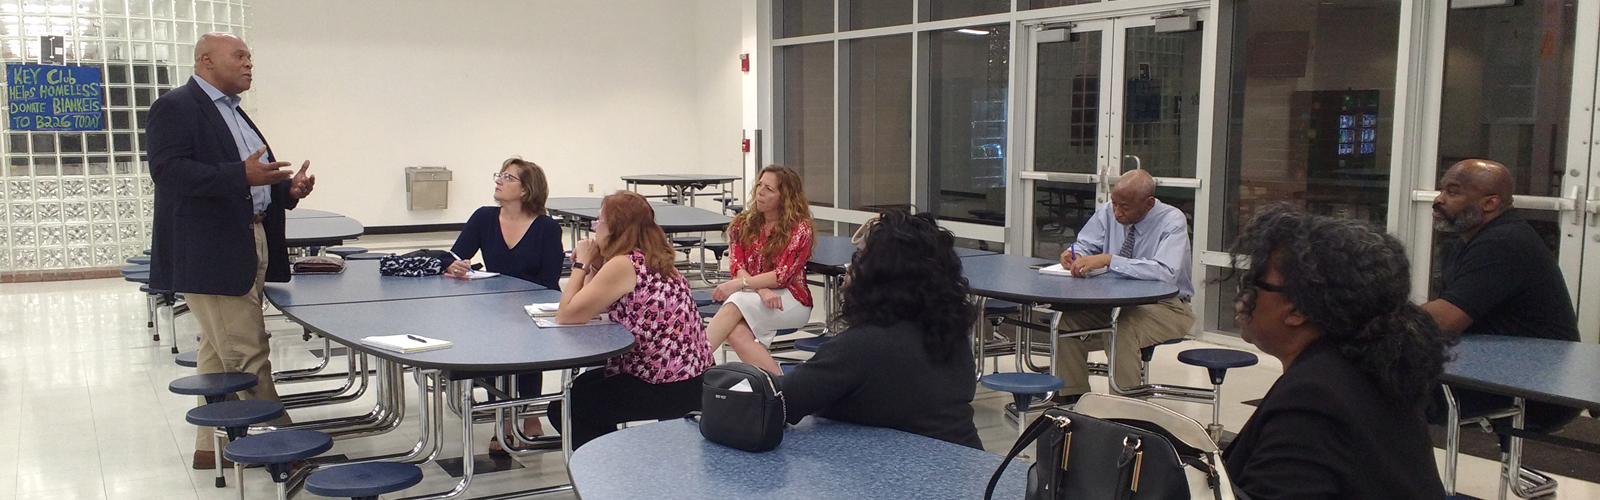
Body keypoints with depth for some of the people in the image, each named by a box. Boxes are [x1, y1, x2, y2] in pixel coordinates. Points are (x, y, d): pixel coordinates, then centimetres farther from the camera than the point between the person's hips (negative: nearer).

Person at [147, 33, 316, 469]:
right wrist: (242, 175, -29)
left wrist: (288, 189, 6)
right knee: (247, 355, -7)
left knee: (219, 351, 15)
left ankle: (210, 445, 23)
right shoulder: (175, 107, -8)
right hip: (210, 252, -10)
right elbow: (168, 170, -20)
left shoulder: (232, 112, 21)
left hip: (249, 247, 10)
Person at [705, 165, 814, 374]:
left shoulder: (800, 228, -4)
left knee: (737, 302, -33)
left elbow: (783, 275, -13)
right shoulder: (743, 223, 9)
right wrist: (763, 291, -21)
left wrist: (739, 284, -25)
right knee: (735, 332, -33)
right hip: (754, 297, 3)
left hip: (792, 301, -3)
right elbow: (737, 266, -2)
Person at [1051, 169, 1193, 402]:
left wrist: (1108, 260, -39)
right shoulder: (1109, 212, -2)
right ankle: (1072, 395, -7)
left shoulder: (1172, 221, -19)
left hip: (1164, 305, -6)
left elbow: (1165, 272, -34)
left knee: (1123, 329, -36)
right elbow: (1086, 245, 8)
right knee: (1067, 316, -16)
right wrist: (1073, 253, -20)